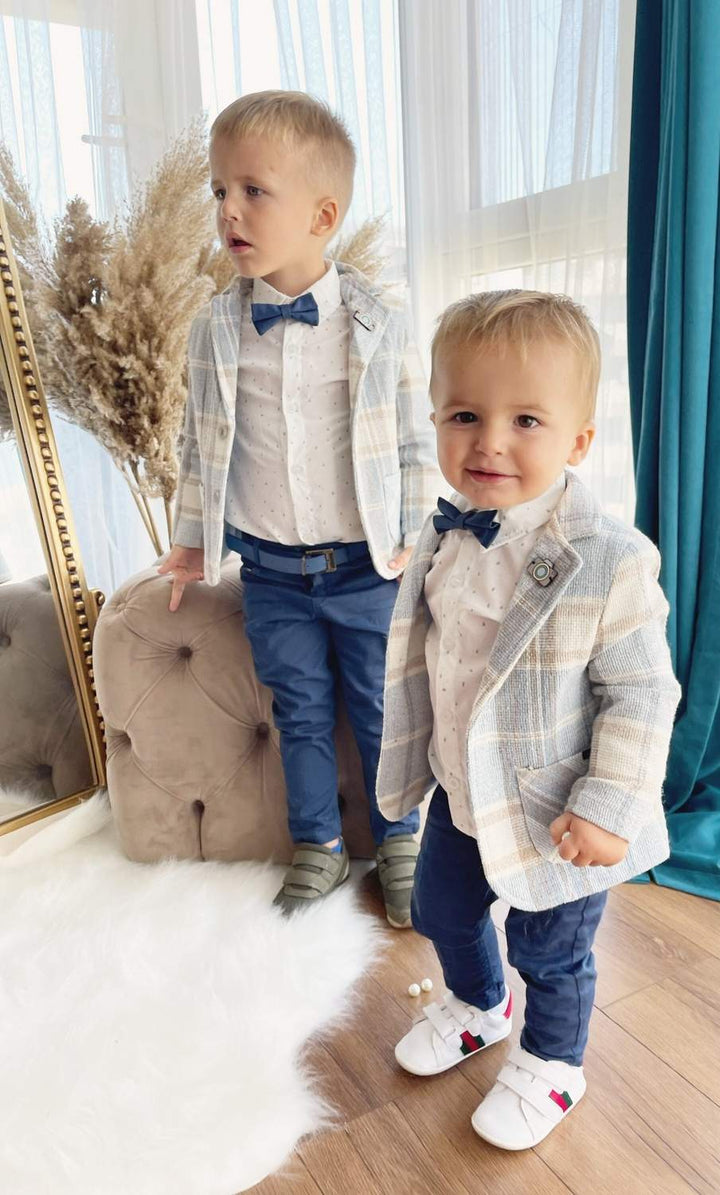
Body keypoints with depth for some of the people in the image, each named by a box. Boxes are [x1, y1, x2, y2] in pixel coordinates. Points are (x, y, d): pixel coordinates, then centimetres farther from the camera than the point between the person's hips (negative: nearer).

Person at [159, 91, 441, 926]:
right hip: (270, 573, 2)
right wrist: (195, 542, 11)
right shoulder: (215, 330, -2)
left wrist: (418, 538, -3)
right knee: (300, 712, 15)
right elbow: (200, 444, 7)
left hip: (366, 567, -2)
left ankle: (399, 843, 34)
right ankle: (319, 847, 36)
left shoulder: (379, 325, -7)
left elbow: (417, 442, -1)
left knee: (381, 711, 10)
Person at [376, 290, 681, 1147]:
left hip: (556, 816, -6)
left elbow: (642, 695, -20)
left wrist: (609, 810, -20)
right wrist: (417, 758, 14)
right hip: (461, 795, 7)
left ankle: (552, 1065, 50)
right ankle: (479, 1007, 60)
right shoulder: (444, 539, -8)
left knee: (549, 953, 18)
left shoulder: (608, 562, -28)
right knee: (441, 910, 27)